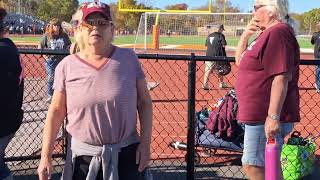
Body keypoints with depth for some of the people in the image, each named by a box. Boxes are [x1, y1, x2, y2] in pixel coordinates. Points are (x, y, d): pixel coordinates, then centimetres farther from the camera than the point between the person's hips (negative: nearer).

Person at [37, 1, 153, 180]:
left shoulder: (128, 58, -3)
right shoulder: (67, 66, -3)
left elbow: (144, 102, 1)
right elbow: (57, 111, 1)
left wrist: (145, 143, -3)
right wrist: (46, 157, -2)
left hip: (126, 153, 0)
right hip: (83, 156, 0)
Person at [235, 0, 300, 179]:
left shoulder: (278, 33, -18)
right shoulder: (267, 33, 15)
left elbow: (282, 78, -27)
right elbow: (240, 60, 22)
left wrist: (273, 117, -30)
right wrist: (246, 35, 6)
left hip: (266, 117, -11)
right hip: (259, 114, 11)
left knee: (253, 165, -6)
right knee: (268, 165, 20)